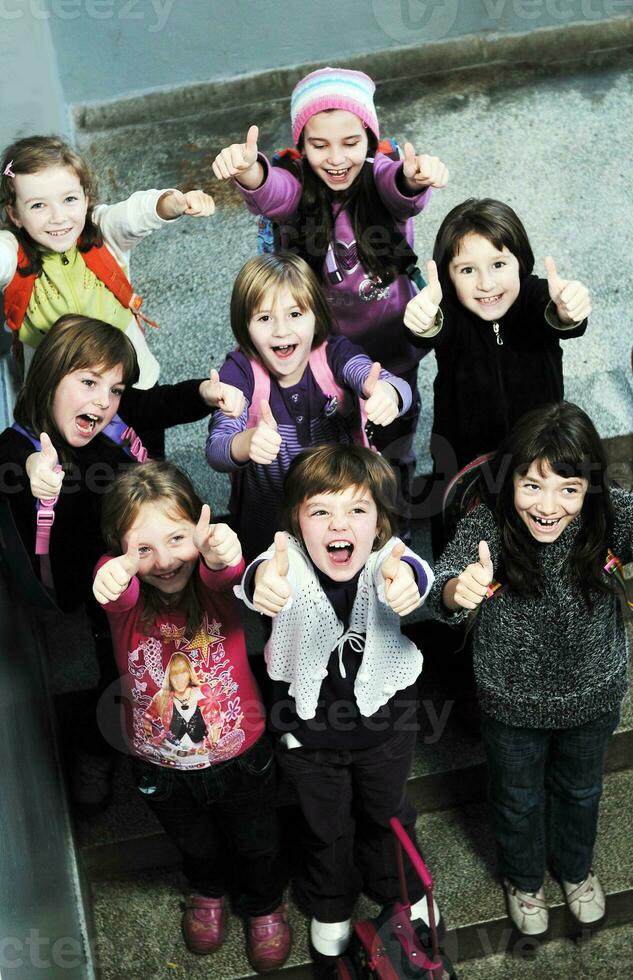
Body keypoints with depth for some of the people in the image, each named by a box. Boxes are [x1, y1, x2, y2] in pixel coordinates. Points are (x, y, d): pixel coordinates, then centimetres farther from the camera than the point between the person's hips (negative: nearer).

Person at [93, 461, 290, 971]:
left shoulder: (212, 578, -25)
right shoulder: (126, 593, -23)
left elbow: (225, 576, -49)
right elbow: (118, 590, -47)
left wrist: (223, 559, -74)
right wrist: (112, 578, -72)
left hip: (240, 757, -1)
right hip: (161, 767, 2)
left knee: (256, 845, 25)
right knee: (196, 844, 31)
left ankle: (266, 905, 57)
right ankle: (208, 891, 64)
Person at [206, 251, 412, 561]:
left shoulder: (336, 354, -8)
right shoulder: (240, 371, -10)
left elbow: (396, 387, -26)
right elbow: (215, 450, -23)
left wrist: (387, 395, -51)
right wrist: (247, 444, -47)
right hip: (267, 532, 0)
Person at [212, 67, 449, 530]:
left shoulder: (381, 177, -21)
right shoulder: (297, 185, -20)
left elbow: (404, 190, -45)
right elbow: (271, 193, -44)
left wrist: (417, 177, -72)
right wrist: (247, 171, -70)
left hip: (391, 346, 0)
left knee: (394, 444, 24)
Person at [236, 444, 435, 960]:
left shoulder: (386, 558, -28)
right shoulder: (292, 562, -28)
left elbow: (412, 570, -52)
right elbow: (258, 577, -52)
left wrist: (407, 578, -78)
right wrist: (262, 581, -78)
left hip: (386, 722, 0)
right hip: (308, 723, 0)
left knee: (387, 813, 28)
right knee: (325, 824, 25)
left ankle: (400, 888, 58)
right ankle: (330, 904, 55)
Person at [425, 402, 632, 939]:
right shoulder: (486, 526, -29)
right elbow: (441, 591, -40)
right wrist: (456, 591, -65)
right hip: (513, 703, -1)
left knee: (581, 790, 31)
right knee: (518, 798, 26)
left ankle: (576, 868, 62)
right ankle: (524, 879, 58)